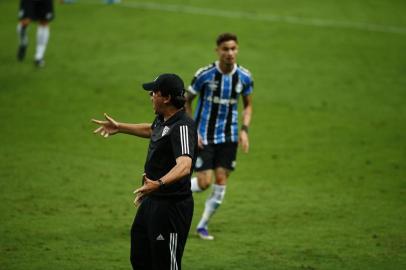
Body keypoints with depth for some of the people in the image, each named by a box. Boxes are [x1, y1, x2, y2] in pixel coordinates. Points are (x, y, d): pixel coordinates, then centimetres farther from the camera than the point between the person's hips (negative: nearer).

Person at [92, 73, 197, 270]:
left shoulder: (183, 126, -24)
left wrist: (158, 184, -56)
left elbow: (184, 165, -40)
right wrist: (119, 127, 42)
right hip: (151, 202, 10)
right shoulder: (162, 120, 7)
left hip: (171, 207, -10)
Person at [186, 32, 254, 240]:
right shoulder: (204, 75, -15)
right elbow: (186, 101, -4)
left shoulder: (244, 77, -5)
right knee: (204, 182, -9)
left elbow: (248, 105, 11)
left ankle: (203, 225, 15)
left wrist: (244, 130, -4)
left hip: (228, 136, 3)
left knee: (221, 181, -2)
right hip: (204, 137, -3)